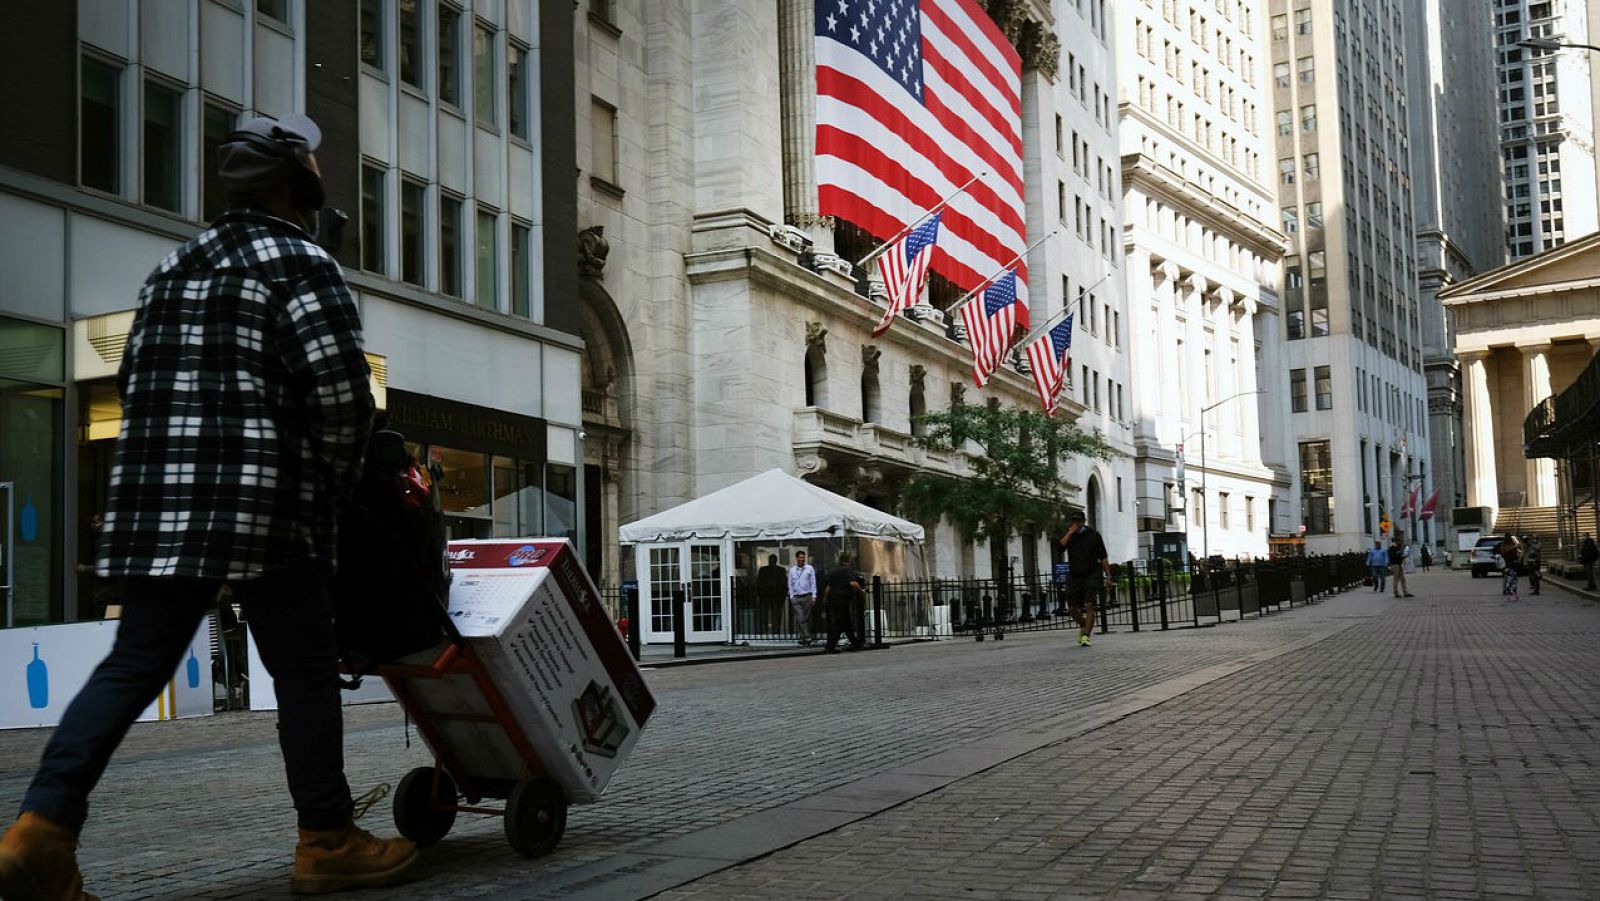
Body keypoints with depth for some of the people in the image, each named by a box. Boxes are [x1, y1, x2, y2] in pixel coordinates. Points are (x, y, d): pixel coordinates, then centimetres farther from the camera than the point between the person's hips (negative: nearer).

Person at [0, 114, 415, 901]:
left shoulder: (173, 267, 21)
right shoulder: (299, 262, -3)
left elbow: (136, 381, 23)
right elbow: (340, 389, -13)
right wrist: (337, 478, 2)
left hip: (156, 501, 7)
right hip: (264, 508, -7)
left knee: (133, 665, 9)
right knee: (304, 671, 3)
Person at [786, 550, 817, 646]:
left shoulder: (809, 569, 3)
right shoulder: (792, 570, 10)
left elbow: (813, 583, 3)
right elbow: (790, 584, 14)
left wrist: (814, 595, -3)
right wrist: (791, 596, 7)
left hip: (807, 596, -1)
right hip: (796, 598, 1)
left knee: (807, 618, 2)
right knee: (800, 619, -9)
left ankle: (803, 638, 10)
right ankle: (807, 638, -11)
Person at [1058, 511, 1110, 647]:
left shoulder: (1093, 535, 1)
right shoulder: (1068, 535, 9)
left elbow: (1103, 557, 2)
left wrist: (1108, 575, -5)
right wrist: (1070, 532, -14)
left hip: (1091, 575, -3)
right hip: (1074, 576, 3)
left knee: (1089, 605, -15)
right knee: (1072, 608, 2)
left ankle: (1086, 636, -15)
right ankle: (1083, 626, 30)